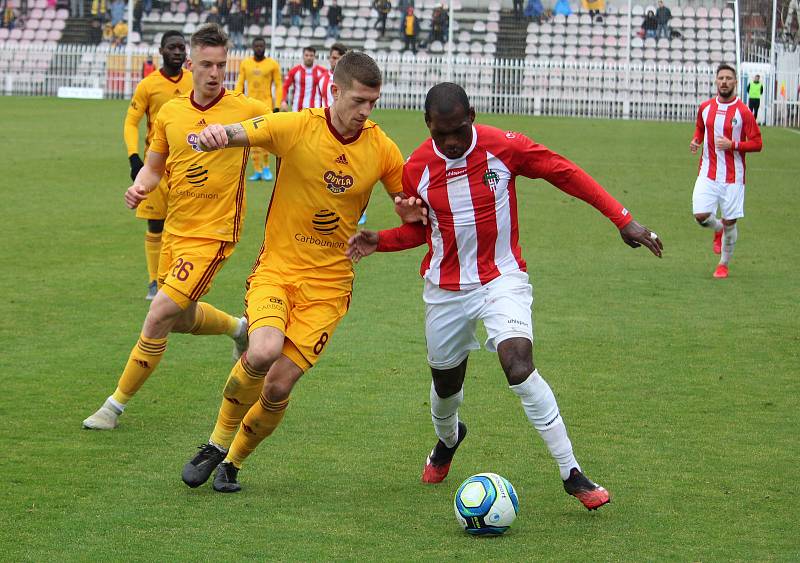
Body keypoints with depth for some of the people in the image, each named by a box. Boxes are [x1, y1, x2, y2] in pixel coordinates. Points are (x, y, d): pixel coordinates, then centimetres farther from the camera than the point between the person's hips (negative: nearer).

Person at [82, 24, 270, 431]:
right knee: (181, 319, 20)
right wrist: (139, 188, -9)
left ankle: (117, 404, 0)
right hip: (175, 229, 6)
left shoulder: (247, 110, -10)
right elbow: (154, 167, 12)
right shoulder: (170, 112, 3)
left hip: (212, 234, -6)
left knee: (158, 317, -14)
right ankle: (238, 328, 51)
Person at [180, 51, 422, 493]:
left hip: (329, 283, 2)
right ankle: (217, 443, -2)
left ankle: (233, 462, 20)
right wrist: (212, 135, -42)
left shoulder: (382, 150, -2)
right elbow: (233, 134, -18)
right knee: (264, 351, -28)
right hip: (277, 267, -2)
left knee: (279, 385, -8)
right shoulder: (296, 128, -11)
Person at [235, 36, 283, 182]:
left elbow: (279, 86, 1)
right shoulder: (245, 63, 7)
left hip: (266, 103, -3)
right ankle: (257, 171, 7)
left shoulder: (272, 64, 0)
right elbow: (240, 84, 10)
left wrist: (277, 106, -6)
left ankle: (266, 168, -3)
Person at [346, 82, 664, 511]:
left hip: (502, 278, -3)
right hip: (446, 289, 3)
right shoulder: (416, 168, -6)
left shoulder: (504, 147, -15)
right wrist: (378, 242, -8)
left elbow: (566, 174, -6)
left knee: (519, 365, -25)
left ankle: (571, 473, -20)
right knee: (445, 383, 15)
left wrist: (623, 220, -8)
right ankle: (447, 439, 54)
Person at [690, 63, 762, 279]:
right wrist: (696, 141, 2)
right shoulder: (705, 107, 4)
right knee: (700, 215, -12)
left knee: (729, 222, 1)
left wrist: (733, 145, -20)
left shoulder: (743, 112, -8)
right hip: (708, 173, 3)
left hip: (733, 177, -3)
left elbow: (757, 143, -6)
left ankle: (723, 265, 21)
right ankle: (718, 229, 25)